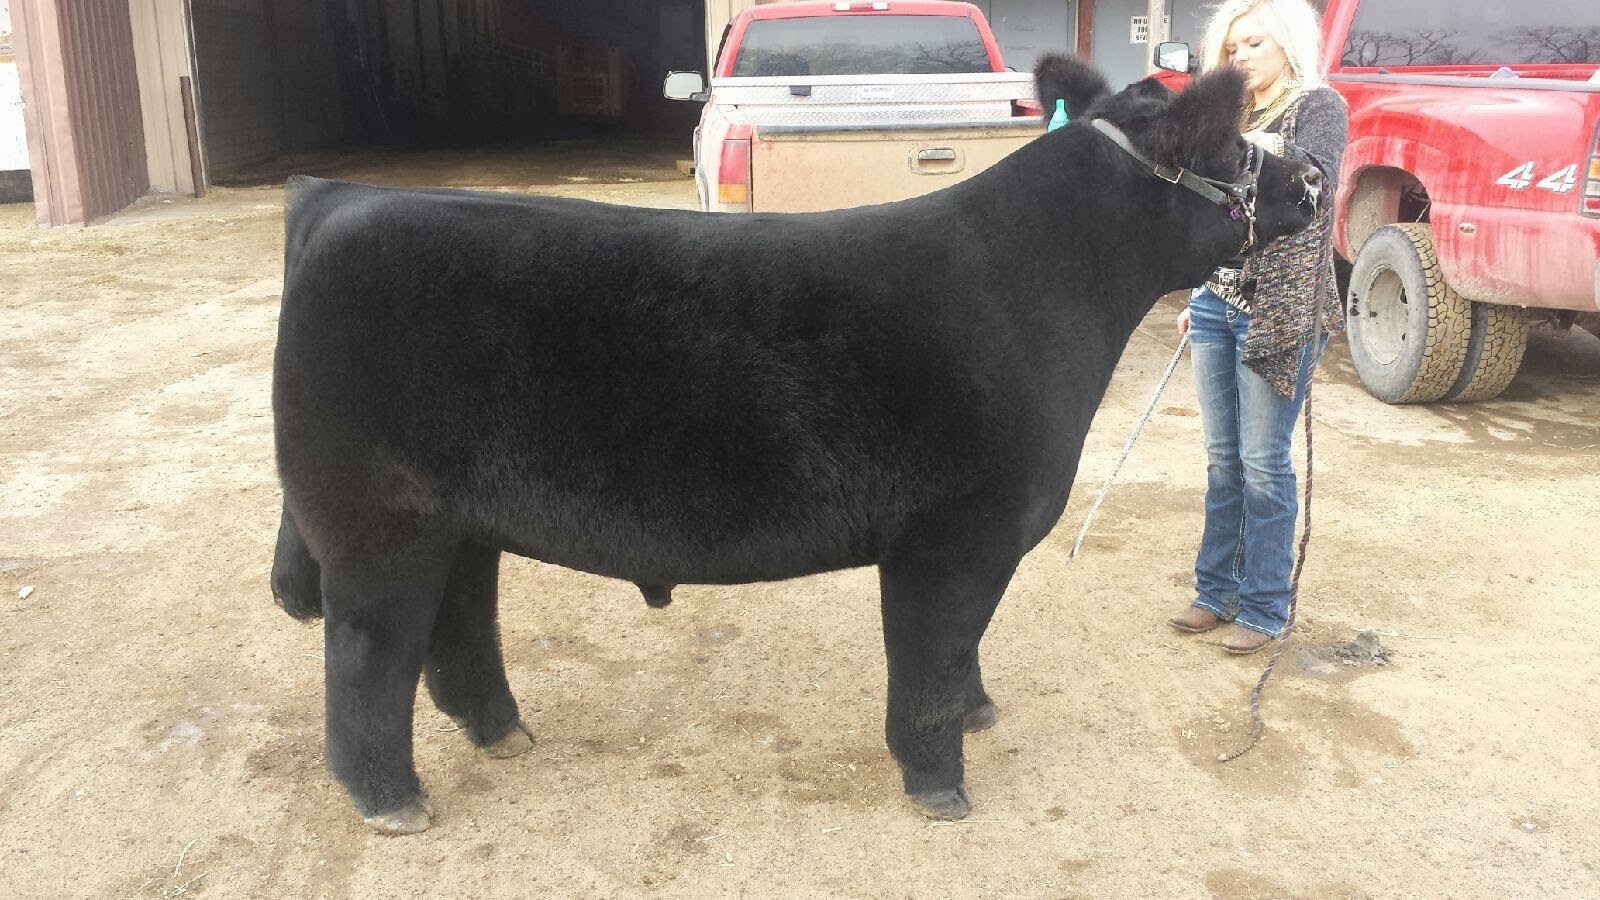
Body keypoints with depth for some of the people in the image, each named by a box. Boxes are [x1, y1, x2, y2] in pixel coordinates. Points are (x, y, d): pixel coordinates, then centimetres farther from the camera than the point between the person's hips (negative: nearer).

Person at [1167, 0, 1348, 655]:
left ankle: (1264, 608, 8)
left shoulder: (1317, 105, -2)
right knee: (1222, 458, 10)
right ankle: (1217, 591, 20)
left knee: (1264, 463, -3)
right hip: (1219, 304, 6)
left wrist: (1260, 146, -36)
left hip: (1280, 312, -6)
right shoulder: (1238, 118, 16)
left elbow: (1316, 178, -23)